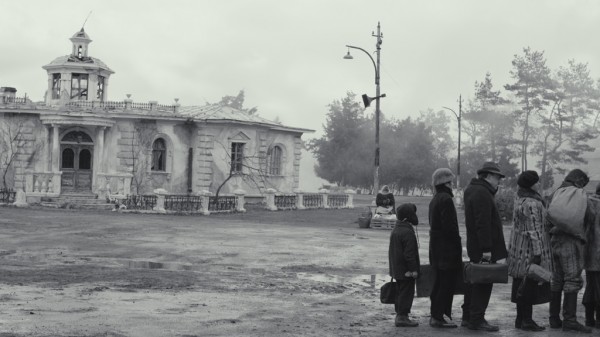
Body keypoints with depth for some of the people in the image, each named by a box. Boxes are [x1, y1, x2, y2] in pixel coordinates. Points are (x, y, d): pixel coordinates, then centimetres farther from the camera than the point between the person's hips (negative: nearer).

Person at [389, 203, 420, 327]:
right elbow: (409, 254, -21)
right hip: (406, 270, -10)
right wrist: (414, 270, -15)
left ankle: (399, 314, 22)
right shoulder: (408, 232, -20)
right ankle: (402, 317, -1)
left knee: (400, 292, 16)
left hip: (396, 269, 10)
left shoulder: (395, 230, 11)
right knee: (406, 292, -3)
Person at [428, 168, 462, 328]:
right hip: (447, 248, -10)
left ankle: (435, 315, 20)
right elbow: (450, 226, -20)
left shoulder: (435, 200, 17)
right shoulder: (446, 199, -14)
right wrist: (457, 244, -14)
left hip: (436, 247, 10)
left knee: (439, 283, 15)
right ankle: (438, 317, -5)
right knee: (447, 283, -6)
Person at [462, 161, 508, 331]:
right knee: (483, 284, -5)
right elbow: (483, 223, -23)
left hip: (475, 247, 11)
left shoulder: (473, 190, 16)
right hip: (483, 248, -11)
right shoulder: (482, 193, -17)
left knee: (474, 281, 15)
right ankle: (477, 319, -1)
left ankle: (468, 317, 23)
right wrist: (486, 248, -24)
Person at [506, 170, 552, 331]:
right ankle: (526, 320, 1)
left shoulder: (520, 199, 13)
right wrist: (537, 253, -20)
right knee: (530, 285, -3)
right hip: (529, 249, -10)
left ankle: (521, 319, 20)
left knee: (522, 286, 13)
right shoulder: (531, 204, -18)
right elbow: (533, 230, -21)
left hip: (519, 249, 10)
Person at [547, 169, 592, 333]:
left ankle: (554, 319, 14)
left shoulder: (555, 193, 17)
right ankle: (569, 320, -12)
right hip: (571, 241, -8)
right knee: (573, 279, -8)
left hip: (555, 240, 8)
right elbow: (587, 216, -4)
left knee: (557, 280, 11)